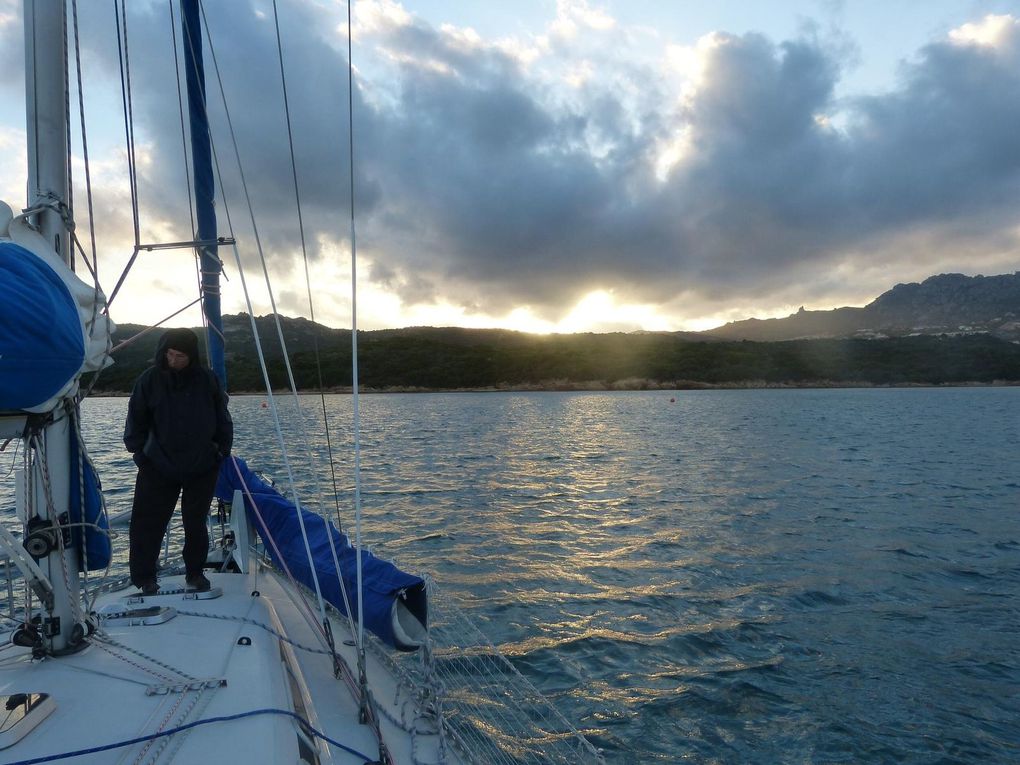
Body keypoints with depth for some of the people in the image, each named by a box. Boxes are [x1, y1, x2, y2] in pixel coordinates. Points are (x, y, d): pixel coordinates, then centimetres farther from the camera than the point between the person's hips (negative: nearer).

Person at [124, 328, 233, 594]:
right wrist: (138, 451, -2)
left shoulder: (207, 380, -3)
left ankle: (195, 573, 25)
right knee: (146, 522, 1)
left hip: (202, 467, 0)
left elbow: (222, 419, 5)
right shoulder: (149, 380, -4)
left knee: (196, 522, 10)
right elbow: (136, 420, 3)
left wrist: (223, 450, 1)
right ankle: (144, 578, 16)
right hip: (159, 466, 0)